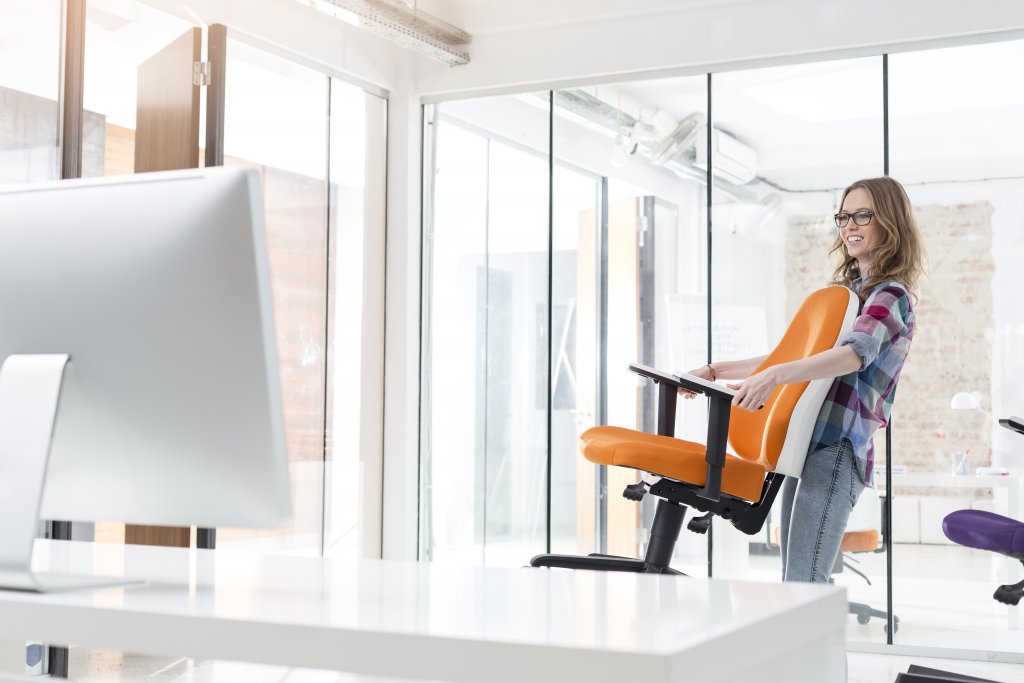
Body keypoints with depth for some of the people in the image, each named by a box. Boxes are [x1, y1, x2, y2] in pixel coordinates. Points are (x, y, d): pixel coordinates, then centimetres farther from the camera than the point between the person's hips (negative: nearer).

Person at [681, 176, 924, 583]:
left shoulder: (891, 295, -3)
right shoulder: (845, 290, 23)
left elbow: (857, 353, -23)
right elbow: (794, 355, 28)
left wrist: (775, 376, -39)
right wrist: (718, 371, 19)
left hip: (836, 449, -8)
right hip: (804, 443, 9)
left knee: (803, 584, -16)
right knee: (793, 581, 6)